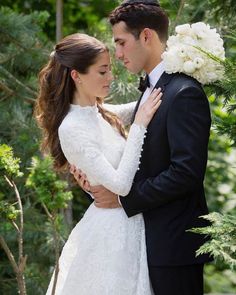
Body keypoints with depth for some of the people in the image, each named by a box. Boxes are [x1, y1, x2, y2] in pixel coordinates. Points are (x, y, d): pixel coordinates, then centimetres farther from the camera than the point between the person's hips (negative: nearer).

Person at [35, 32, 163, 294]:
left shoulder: (98, 112, 3)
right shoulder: (71, 129, -20)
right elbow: (120, 184, -24)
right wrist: (139, 125, -22)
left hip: (131, 221, 8)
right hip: (112, 230, -8)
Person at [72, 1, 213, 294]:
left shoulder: (184, 94, -17)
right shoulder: (150, 89, 13)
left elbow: (187, 172, -23)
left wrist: (123, 197, -16)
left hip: (174, 243, -9)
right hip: (153, 237, 9)